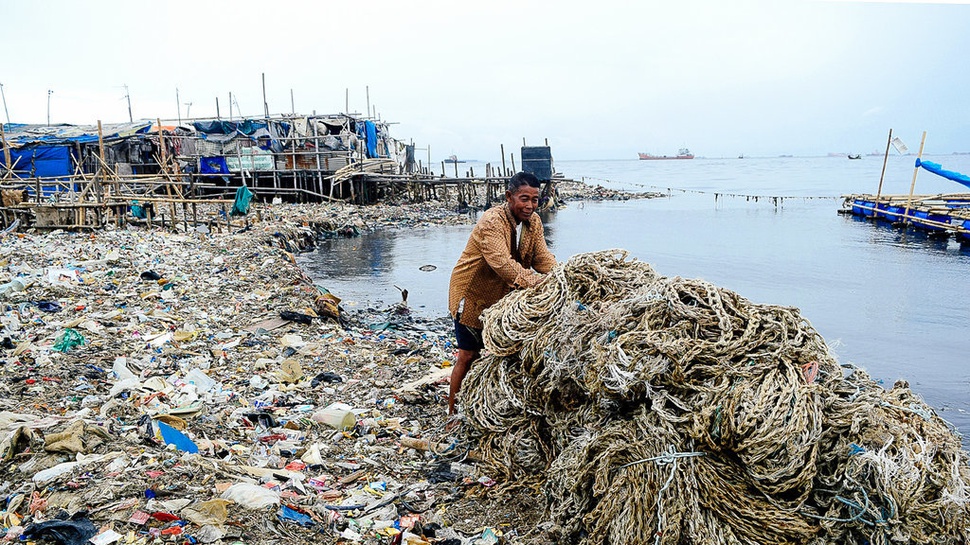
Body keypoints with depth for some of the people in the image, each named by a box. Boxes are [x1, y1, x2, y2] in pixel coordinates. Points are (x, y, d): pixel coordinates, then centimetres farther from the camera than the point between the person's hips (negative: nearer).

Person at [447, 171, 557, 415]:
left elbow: (543, 258, -8)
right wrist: (538, 282, -49)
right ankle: (454, 412, 14)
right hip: (473, 295, -7)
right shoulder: (491, 222, -28)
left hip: (504, 296, 7)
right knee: (469, 355, 0)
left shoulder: (533, 222, -3)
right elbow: (503, 264, -39)